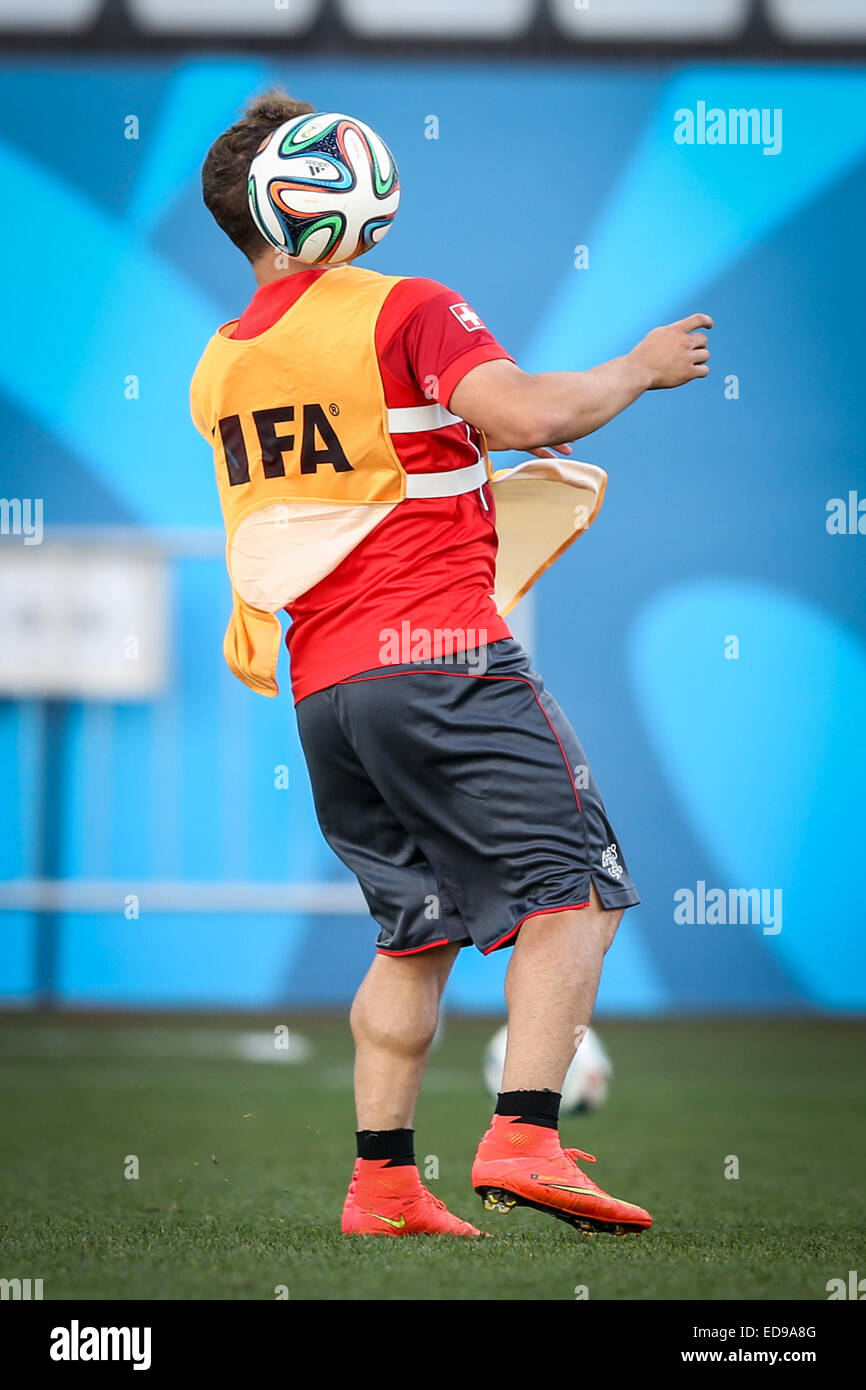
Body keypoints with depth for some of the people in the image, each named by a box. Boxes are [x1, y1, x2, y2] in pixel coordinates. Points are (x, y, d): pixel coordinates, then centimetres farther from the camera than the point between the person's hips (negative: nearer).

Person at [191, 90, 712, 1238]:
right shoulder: (403, 309, -8)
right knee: (575, 891, -3)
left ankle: (381, 1181, 7)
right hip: (441, 653, -7)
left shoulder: (218, 367, 16)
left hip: (320, 685, 7)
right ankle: (524, 1135, -17)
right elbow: (523, 413, -21)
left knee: (417, 931, 15)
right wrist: (638, 368, -5)